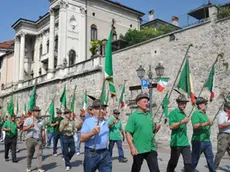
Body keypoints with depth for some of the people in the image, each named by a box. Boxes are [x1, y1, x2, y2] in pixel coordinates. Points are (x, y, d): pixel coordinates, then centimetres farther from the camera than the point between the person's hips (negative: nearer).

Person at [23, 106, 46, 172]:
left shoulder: (40, 121, 15)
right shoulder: (28, 119, 4)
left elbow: (43, 131, 15)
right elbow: (24, 129, -6)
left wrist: (44, 140, 11)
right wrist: (30, 126, -25)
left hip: (38, 140, 2)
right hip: (30, 139, -2)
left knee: (39, 154, -7)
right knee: (29, 154, 7)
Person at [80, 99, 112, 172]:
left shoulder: (106, 122, 9)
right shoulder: (88, 121, -10)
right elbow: (82, 138, -18)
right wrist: (92, 133, -31)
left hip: (105, 153, 4)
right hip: (91, 154, -4)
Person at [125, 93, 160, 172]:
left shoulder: (149, 115, 10)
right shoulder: (133, 116, -8)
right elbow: (128, 133, -13)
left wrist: (156, 128, -4)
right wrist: (132, 147, -21)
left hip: (151, 149, 5)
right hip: (138, 149, -4)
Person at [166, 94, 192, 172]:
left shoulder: (184, 113, 13)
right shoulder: (173, 113, -9)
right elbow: (171, 126, -20)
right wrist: (182, 122, -25)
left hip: (185, 142, 6)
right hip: (176, 143, -6)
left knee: (188, 162, 1)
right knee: (173, 163, 7)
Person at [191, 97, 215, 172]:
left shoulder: (205, 114, 14)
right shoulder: (196, 114, -12)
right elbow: (195, 126, -25)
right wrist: (206, 123, -30)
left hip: (207, 141, 8)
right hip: (198, 141, -8)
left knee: (210, 159, 13)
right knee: (194, 160, 3)